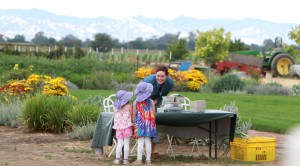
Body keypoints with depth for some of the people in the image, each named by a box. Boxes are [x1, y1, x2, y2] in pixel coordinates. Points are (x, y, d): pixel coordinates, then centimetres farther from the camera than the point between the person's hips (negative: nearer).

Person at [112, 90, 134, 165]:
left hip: (118, 127, 4)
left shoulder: (116, 107, 5)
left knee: (119, 143, 9)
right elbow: (132, 117, -3)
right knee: (126, 143, 2)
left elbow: (115, 117, 11)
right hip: (127, 126, -4)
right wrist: (133, 125, 10)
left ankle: (117, 159, 4)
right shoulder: (129, 106, -8)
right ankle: (125, 159, 2)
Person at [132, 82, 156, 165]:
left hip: (139, 124, -1)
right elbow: (153, 115, 0)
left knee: (140, 142, 0)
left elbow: (134, 115, -3)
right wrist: (152, 124, 13)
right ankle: (148, 159, 8)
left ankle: (139, 159, 2)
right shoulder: (151, 102, -3)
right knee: (148, 141, 5)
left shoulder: (136, 102, -4)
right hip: (149, 124, 1)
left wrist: (134, 124, 7)